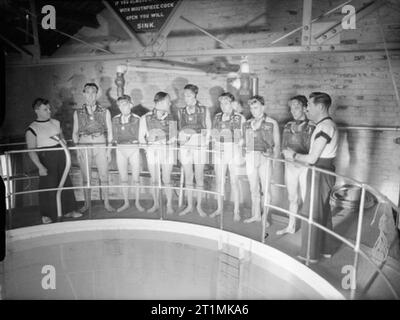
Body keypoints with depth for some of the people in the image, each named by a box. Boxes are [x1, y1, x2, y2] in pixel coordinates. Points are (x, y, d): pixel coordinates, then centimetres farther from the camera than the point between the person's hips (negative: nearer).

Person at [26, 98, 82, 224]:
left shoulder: (55, 123, 8)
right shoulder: (32, 129, -8)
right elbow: (31, 151, -13)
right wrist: (40, 166, -22)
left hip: (61, 157, 5)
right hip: (46, 160, -5)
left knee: (66, 183, 9)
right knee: (48, 186, 1)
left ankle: (69, 210, 23)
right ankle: (47, 215, 17)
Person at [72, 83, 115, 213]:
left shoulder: (105, 112, 7)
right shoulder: (78, 113, 10)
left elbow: (109, 131, 8)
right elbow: (75, 132, 13)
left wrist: (109, 149, 0)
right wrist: (77, 149, 2)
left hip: (100, 145, -1)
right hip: (83, 146, 1)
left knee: (104, 176, -2)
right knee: (85, 177, 4)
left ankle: (106, 203, 8)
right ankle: (86, 204, 15)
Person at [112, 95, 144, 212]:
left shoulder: (137, 119, -3)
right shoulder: (115, 119, 7)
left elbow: (139, 136, -2)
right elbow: (114, 137, 12)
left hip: (134, 149, -3)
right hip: (120, 150, 3)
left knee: (136, 178, 3)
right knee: (123, 178, 8)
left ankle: (137, 202, 18)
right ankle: (126, 202, 21)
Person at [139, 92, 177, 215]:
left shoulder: (171, 118, 3)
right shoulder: (146, 118, 0)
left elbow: (174, 136, 8)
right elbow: (141, 137, 6)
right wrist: (147, 147, -5)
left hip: (168, 150, 0)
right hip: (152, 151, 0)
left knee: (166, 180, 2)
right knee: (154, 180, 8)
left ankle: (169, 205, 16)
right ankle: (156, 203, 24)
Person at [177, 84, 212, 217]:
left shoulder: (204, 110, 3)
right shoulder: (181, 111, 11)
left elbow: (208, 129, 4)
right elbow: (180, 129, 15)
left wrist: (205, 143, -3)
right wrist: (181, 140, 1)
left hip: (199, 146, -2)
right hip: (185, 146, 3)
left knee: (199, 176, 2)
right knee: (188, 176, 6)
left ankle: (199, 206, 14)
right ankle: (189, 205, 17)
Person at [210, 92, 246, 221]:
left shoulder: (240, 118, -3)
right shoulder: (217, 117, 10)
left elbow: (243, 137, -2)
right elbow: (213, 134, 17)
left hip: (234, 152, -4)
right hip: (219, 152, 4)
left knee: (234, 182, 2)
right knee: (219, 181, 9)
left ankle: (236, 211, 14)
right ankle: (219, 208, 24)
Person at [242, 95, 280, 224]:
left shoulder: (272, 123, -1)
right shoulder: (247, 124, 11)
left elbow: (277, 143, -1)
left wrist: (274, 157, -14)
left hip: (265, 157, -4)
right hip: (250, 157, 4)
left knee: (265, 189, 3)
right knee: (253, 189, 12)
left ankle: (265, 217, 15)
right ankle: (256, 214, 24)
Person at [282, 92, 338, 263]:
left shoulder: (325, 126, -19)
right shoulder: (326, 124, 13)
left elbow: (312, 158, -22)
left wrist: (293, 155, -7)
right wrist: (295, 155, 8)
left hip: (320, 174, -10)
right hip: (324, 172, 10)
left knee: (311, 214, 1)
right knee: (323, 212, 18)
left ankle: (310, 255, 13)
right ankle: (325, 249, 32)